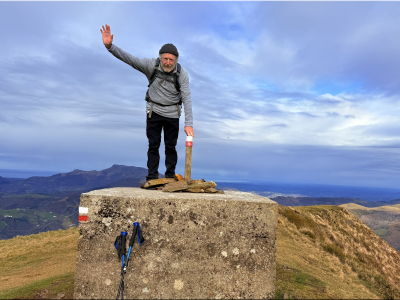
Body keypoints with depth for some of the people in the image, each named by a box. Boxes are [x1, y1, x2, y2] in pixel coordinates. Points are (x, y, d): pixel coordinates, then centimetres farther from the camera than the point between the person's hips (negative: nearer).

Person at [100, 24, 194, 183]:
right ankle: (152, 177, 7)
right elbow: (128, 58, -16)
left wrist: (189, 123, -25)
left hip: (172, 114, 0)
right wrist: (109, 46, -32)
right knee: (153, 145, 1)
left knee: (171, 146, 4)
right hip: (154, 112, 1)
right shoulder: (151, 65, -12)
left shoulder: (182, 74, -14)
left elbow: (187, 99, -18)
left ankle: (170, 178, 15)